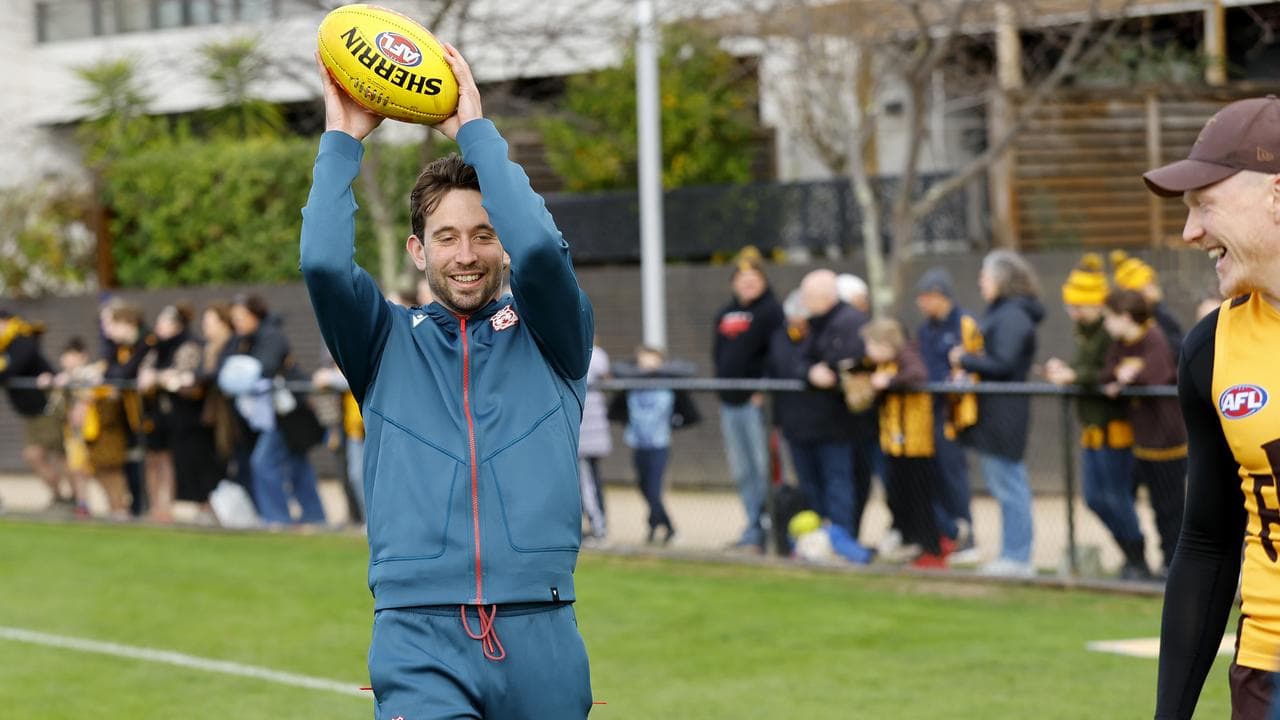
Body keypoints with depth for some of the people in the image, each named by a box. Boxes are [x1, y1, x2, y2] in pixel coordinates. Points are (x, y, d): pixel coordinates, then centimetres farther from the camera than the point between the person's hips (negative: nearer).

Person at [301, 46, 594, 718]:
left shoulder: (549, 336, 12)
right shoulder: (389, 342, 14)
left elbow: (538, 248, -7)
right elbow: (324, 264, -5)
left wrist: (475, 129, 0)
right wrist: (342, 140, 1)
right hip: (419, 637, -1)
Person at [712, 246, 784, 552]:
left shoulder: (772, 311, -5)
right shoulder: (725, 315, 18)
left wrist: (764, 391, -16)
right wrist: (723, 385, 11)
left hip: (757, 401, -8)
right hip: (730, 402, 8)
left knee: (763, 467, -8)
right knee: (741, 470, 10)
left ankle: (760, 531, -7)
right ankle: (753, 527, 15)